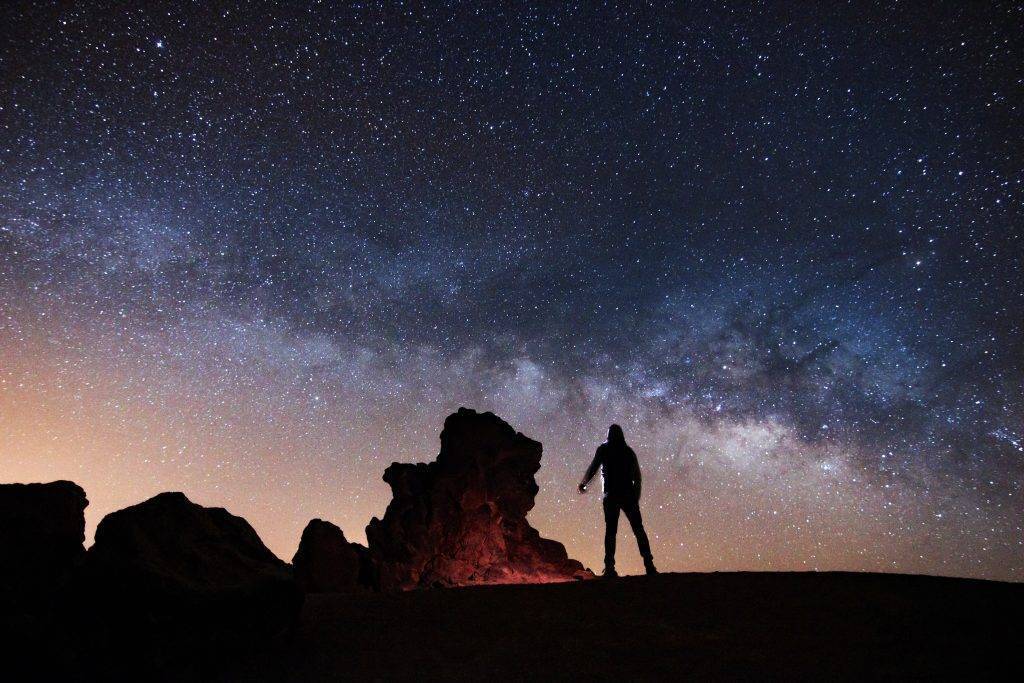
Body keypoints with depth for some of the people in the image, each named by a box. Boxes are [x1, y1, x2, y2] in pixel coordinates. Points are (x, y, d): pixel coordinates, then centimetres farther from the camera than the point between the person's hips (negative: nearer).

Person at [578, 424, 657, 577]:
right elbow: (637, 475, 10)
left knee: (610, 531, 0)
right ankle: (649, 564, -3)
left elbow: (593, 468, -2)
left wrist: (583, 484, 11)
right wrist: (636, 495, 15)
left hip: (611, 495, -2)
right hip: (629, 495, 2)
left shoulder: (603, 449, 3)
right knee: (638, 530, 5)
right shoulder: (629, 451, 11)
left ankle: (610, 567, -7)